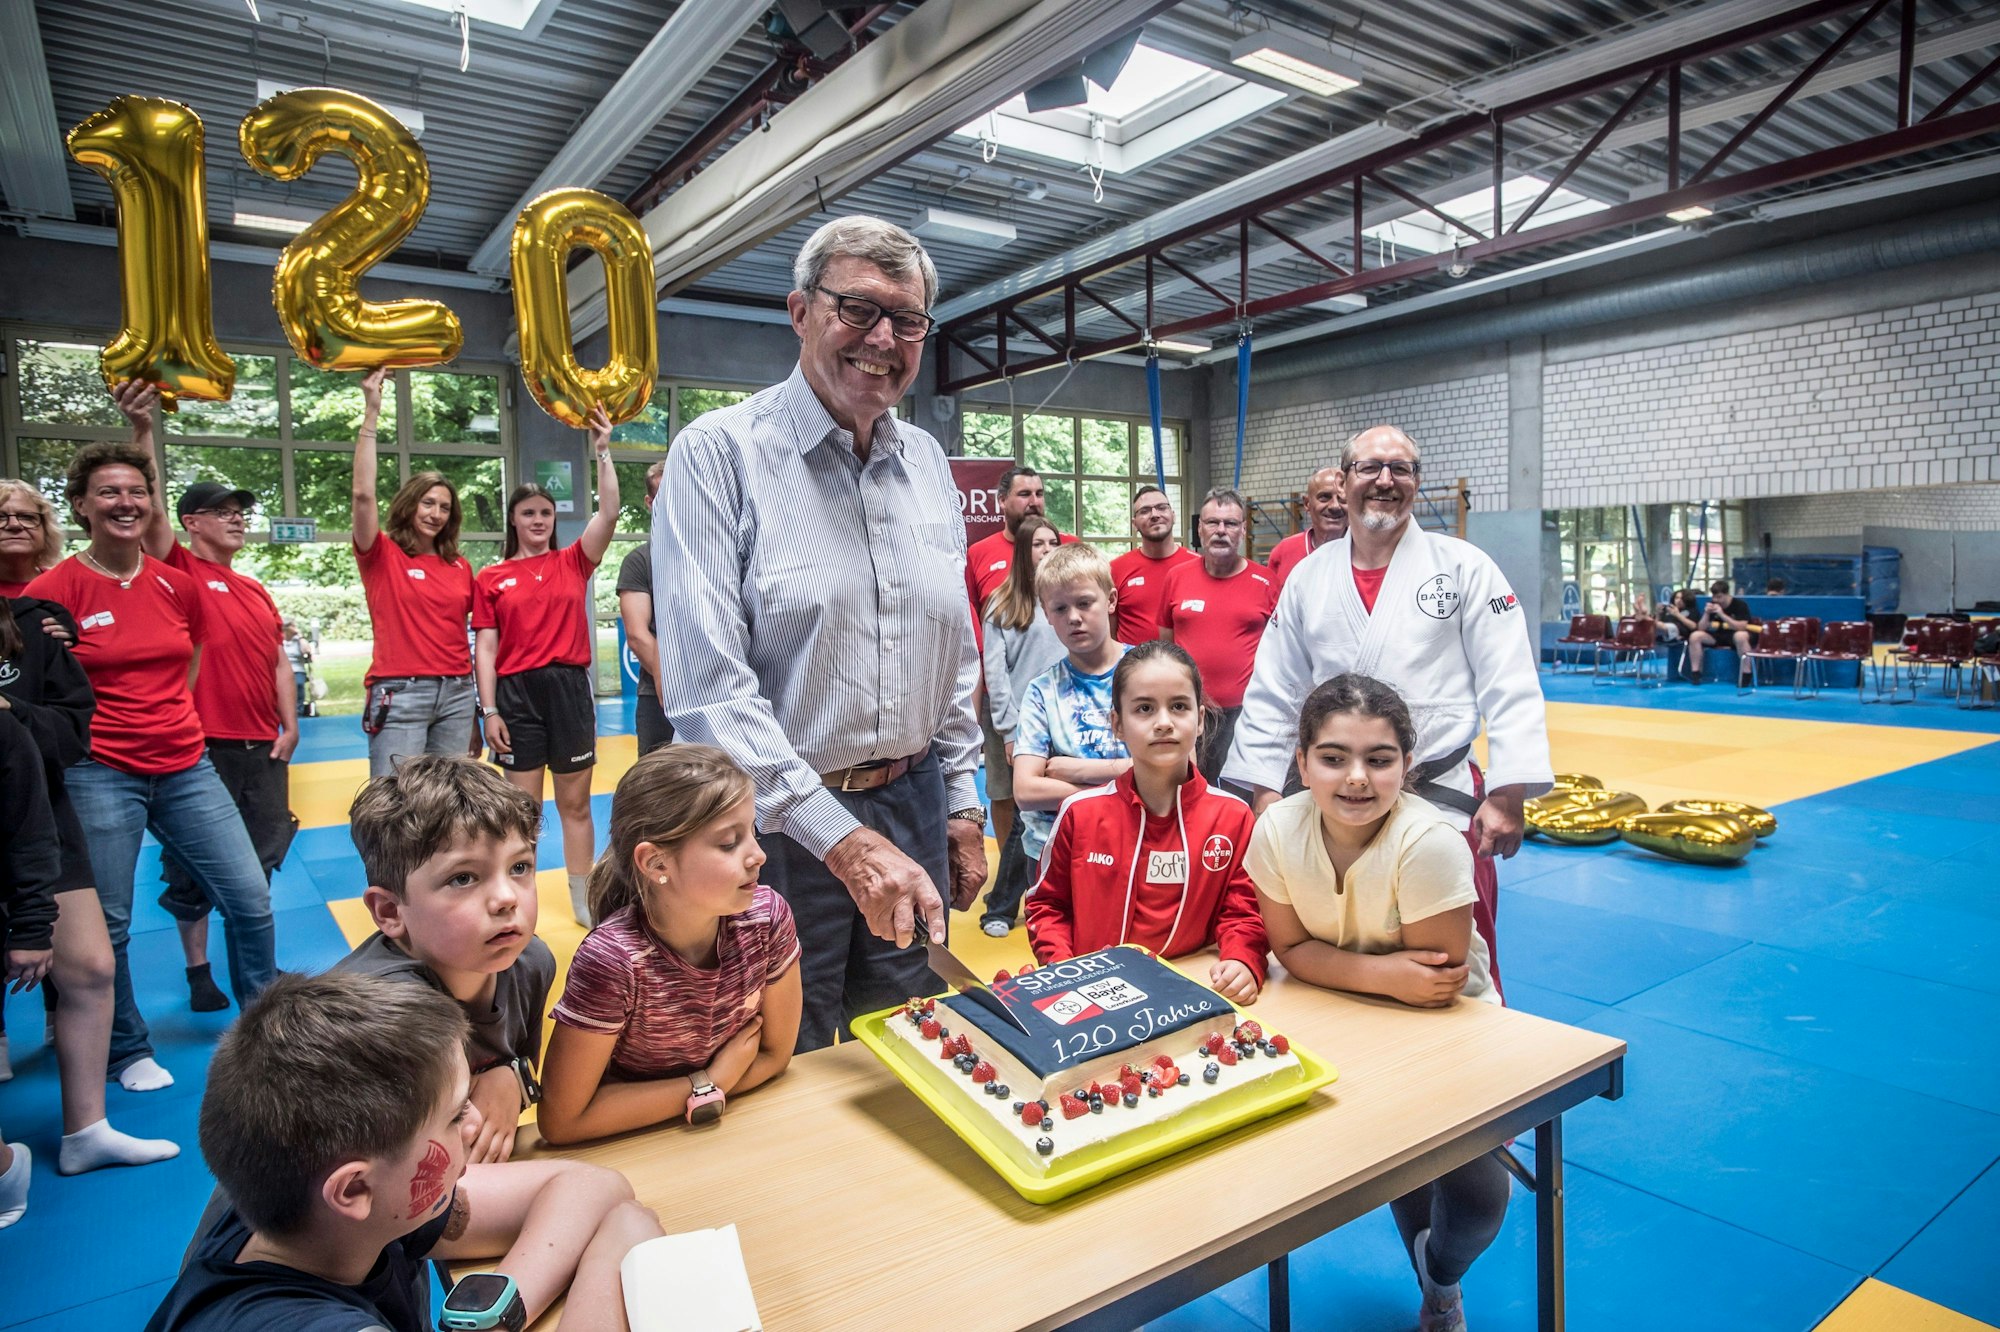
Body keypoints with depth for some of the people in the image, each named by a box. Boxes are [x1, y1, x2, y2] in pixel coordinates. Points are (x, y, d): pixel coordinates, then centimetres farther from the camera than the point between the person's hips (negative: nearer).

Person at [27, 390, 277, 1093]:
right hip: (100, 776, -3)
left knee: (251, 899, 3)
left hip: (186, 768, 4)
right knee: (107, 925, 4)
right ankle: (130, 1052, 25)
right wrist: (84, 726, -6)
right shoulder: (54, 591, -6)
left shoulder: (178, 585, 5)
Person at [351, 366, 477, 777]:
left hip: (457, 693, 4)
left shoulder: (460, 566, 12)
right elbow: (363, 494, -13)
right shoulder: (381, 555, 2)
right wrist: (371, 413, -15)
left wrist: (479, 707, 12)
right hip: (401, 694, -4)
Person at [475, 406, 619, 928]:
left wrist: (602, 452, -11)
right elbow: (485, 649, 2)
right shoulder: (491, 578, 5)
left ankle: (584, 900, 19)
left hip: (569, 688, 1)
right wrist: (489, 711, -4)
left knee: (575, 803, 8)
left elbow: (609, 513, -6)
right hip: (517, 692, -1)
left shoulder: (573, 562, 7)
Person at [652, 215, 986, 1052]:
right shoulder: (720, 454, -11)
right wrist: (842, 838, -22)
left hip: (913, 806, 5)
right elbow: (708, 685, -19)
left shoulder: (927, 462, 7)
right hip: (779, 821, -5)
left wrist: (961, 802, 12)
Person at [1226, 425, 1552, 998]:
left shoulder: (1465, 566, -2)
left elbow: (1510, 688, -5)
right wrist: (1264, 791, 3)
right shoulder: (1307, 577, 6)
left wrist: (1507, 796, -11)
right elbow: (1272, 693, 8)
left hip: (1444, 802, -2)